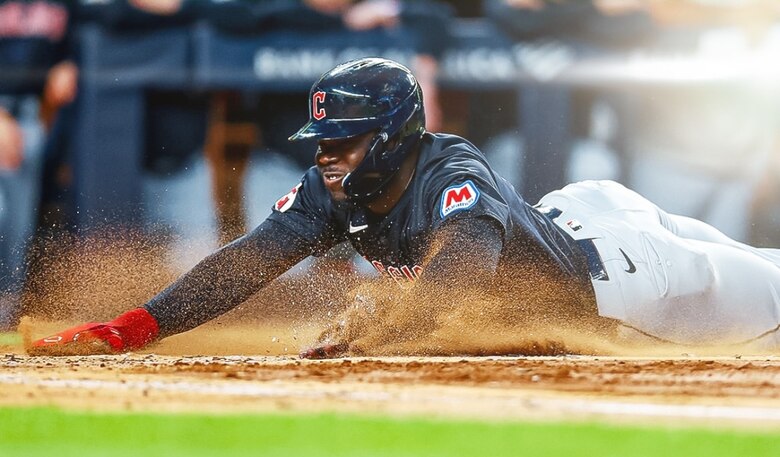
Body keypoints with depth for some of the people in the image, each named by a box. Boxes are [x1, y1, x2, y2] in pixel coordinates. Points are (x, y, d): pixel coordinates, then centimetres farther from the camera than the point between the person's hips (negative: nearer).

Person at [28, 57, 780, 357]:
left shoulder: (452, 175, -41)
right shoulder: (332, 193, -19)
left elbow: (466, 259, -60)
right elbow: (246, 263, -25)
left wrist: (375, 336, -75)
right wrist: (134, 328, -37)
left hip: (607, 257, -7)